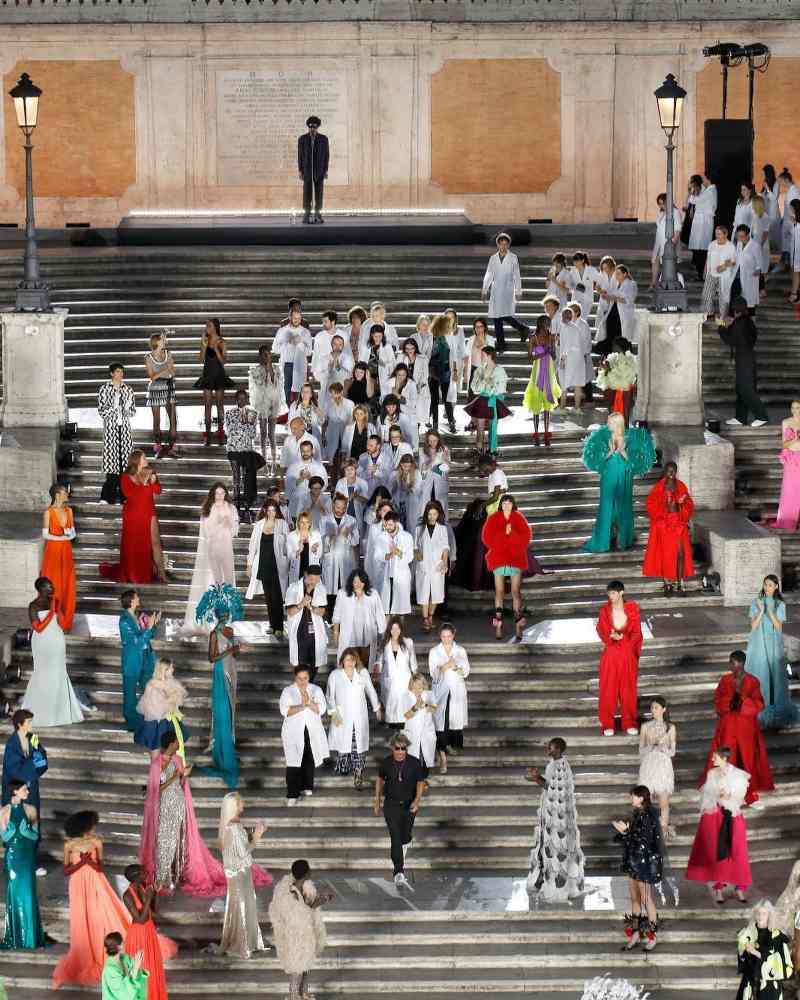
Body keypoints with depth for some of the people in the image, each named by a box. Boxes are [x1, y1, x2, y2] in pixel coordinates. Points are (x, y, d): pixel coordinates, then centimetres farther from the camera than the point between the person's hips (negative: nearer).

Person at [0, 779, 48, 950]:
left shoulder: (30, 810, 1)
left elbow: (36, 835, 3)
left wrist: (26, 832, -16)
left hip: (28, 855, 1)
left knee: (29, 894, 0)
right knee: (14, 894, 2)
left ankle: (31, 935, 8)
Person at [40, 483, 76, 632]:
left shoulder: (68, 511, 7)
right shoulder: (49, 512, -7)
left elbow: (73, 533, 9)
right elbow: (45, 534, -8)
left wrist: (69, 534, -13)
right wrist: (61, 537, -18)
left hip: (66, 551, 5)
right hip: (53, 551, -5)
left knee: (67, 586, 4)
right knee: (53, 586, -2)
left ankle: (65, 621, 12)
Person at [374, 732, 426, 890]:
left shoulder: (414, 763, -11)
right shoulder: (386, 763, -8)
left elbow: (420, 783, -1)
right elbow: (380, 779, 9)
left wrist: (417, 801, -17)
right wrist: (377, 802, 13)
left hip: (409, 805, 1)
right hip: (391, 805, -1)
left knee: (406, 837, 14)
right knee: (395, 838, -14)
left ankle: (400, 859, 49)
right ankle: (399, 875, -21)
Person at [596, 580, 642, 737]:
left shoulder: (632, 609, -5)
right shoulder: (605, 610, -5)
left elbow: (636, 632, -2)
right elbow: (602, 631, -2)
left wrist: (621, 636, -17)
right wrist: (611, 636, -21)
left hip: (628, 654, 0)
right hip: (610, 653, 0)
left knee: (628, 688, 8)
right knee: (608, 688, 3)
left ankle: (630, 723, 19)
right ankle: (607, 724, 11)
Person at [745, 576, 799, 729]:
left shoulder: (780, 605, 3)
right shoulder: (755, 603, 2)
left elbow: (779, 626, -5)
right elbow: (753, 625, -4)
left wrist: (770, 611, -16)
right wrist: (761, 610, -16)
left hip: (774, 645, 1)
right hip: (759, 644, -1)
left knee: (776, 675, -2)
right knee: (759, 675, -5)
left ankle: (777, 710, 6)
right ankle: (758, 709, -1)